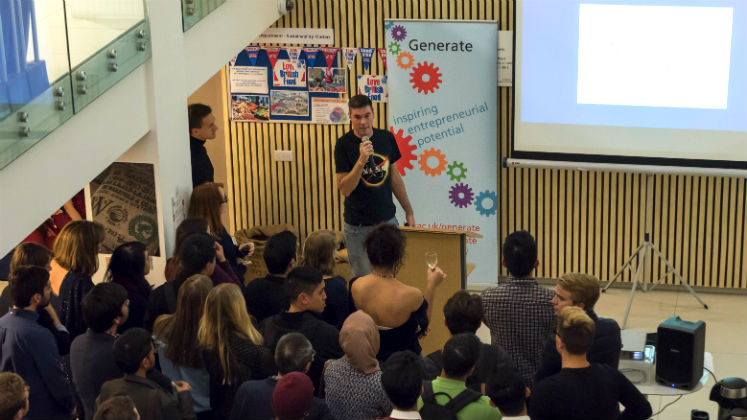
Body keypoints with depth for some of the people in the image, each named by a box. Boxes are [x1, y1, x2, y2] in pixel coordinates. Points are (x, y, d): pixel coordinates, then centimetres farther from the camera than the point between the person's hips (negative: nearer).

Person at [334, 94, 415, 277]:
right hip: (358, 225, -4)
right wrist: (361, 161, -25)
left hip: (387, 220, 4)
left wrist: (409, 211, 16)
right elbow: (345, 189, -14)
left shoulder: (387, 138, 4)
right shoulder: (344, 144, -8)